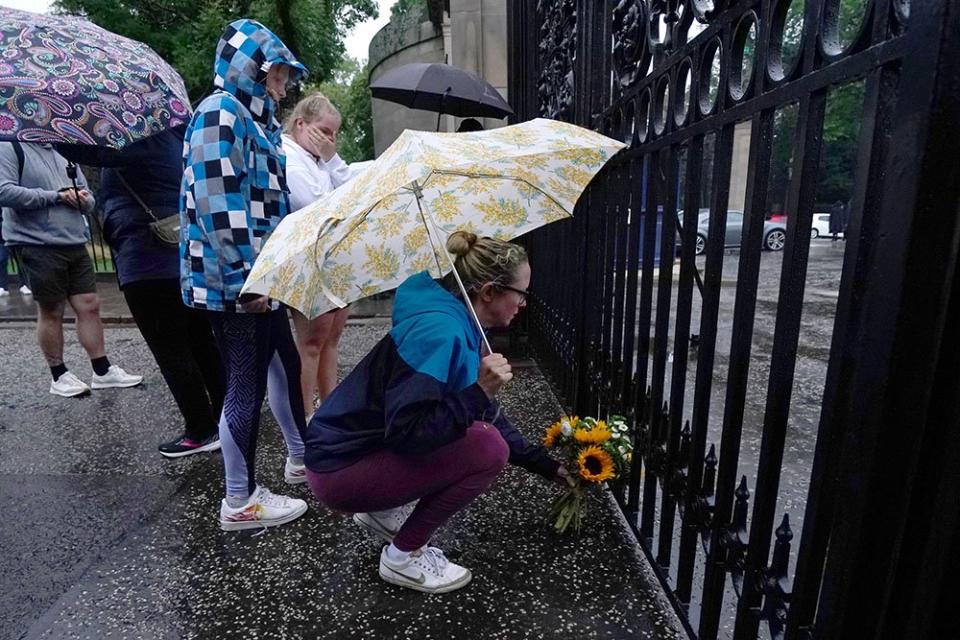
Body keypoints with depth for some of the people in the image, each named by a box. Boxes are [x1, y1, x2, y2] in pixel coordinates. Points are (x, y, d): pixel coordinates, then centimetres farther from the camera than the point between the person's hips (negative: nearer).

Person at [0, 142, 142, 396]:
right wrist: (55, 196, -15)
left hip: (75, 243, 5)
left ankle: (103, 371, 11)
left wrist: (84, 199, -4)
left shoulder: (64, 151, 17)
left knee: (90, 306, 3)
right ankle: (59, 376, 16)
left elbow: (89, 200, 18)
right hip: (37, 245, -5)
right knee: (51, 311, 3)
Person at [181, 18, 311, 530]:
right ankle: (240, 502, 14)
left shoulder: (255, 119, 19)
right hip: (235, 282, -10)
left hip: (262, 277, 10)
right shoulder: (220, 112, -10)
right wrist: (246, 276, -23)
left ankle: (300, 456, 37)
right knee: (246, 385, -2)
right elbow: (218, 201, -21)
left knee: (285, 365, 18)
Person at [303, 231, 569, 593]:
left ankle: (383, 512, 17)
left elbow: (486, 415, 13)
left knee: (486, 430, 10)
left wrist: (549, 467, 16)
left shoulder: (460, 327, 4)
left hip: (370, 446, 9)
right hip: (339, 470, -9)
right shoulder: (437, 331, -26)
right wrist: (478, 392, -30)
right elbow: (407, 432, -30)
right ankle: (403, 558, 0)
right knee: (488, 449, -19)